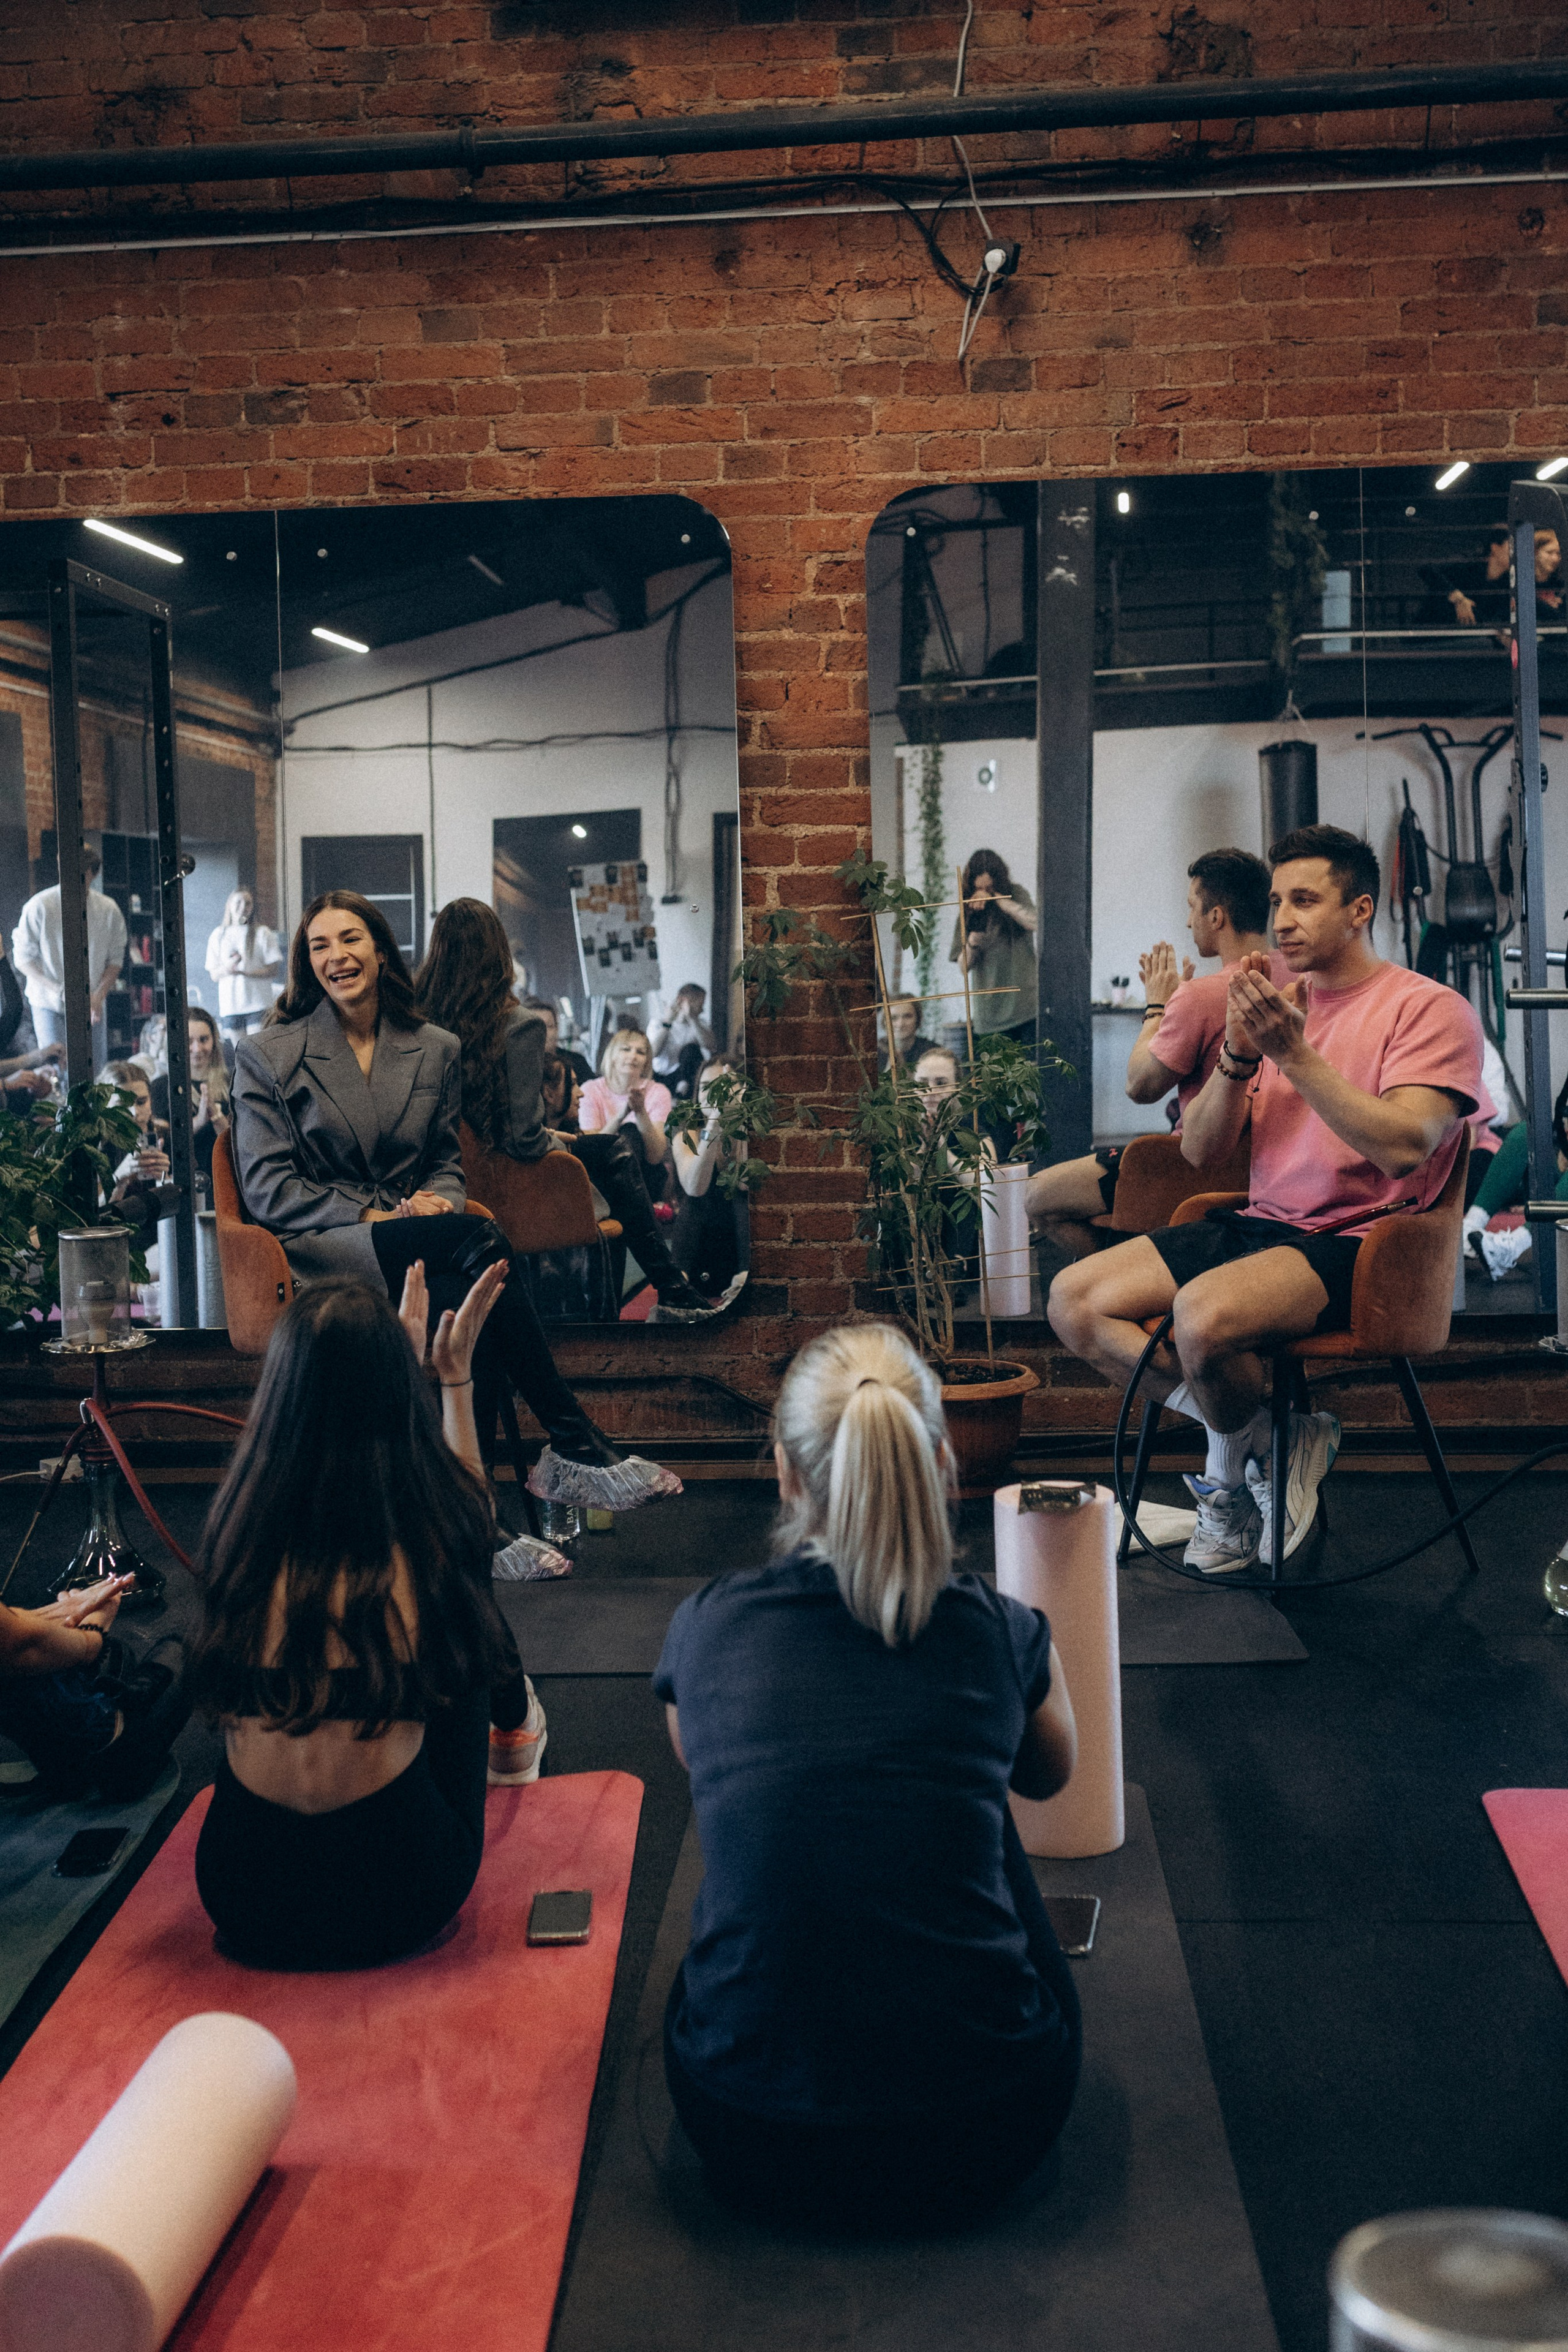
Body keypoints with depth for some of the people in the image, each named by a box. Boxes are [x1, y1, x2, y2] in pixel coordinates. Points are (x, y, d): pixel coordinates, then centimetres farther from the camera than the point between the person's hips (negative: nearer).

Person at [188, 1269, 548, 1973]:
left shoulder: (239, 1523, -7)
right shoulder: (427, 1531, -14)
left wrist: (394, 1353, 28)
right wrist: (456, 1375, 24)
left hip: (243, 1898, 2)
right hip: (397, 1900, -2)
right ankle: (515, 1734, 57)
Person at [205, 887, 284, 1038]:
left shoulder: (262, 932, 4)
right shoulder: (219, 935, 12)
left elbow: (274, 967, -4)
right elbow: (212, 975, 9)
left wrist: (245, 973, -18)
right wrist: (227, 969, -14)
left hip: (258, 1004, -3)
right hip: (230, 1006, 3)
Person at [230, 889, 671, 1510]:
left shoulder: (436, 1050, 15)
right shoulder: (267, 1056, 5)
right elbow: (267, 1190, -1)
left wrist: (437, 1200, -7)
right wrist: (374, 1216, -13)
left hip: (413, 1238, 4)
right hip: (319, 1248, -4)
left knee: (467, 1298, -35)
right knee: (481, 1243, -32)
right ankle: (577, 1446, -29)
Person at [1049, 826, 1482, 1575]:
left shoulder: (1430, 1008, -4)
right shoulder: (1277, 1005, 16)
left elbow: (1402, 1148, -20)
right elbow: (1199, 1150, 10)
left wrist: (1295, 1054, -20)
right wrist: (1239, 1054, -7)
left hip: (1353, 1242, -7)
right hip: (1256, 1225, 8)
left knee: (1203, 1312, -36)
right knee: (1073, 1300, -8)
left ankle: (1236, 1457, -2)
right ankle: (1261, 1437, -5)